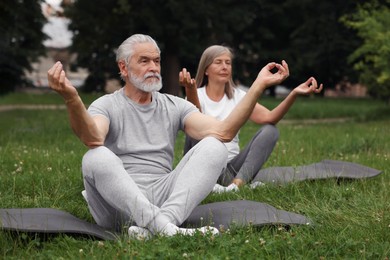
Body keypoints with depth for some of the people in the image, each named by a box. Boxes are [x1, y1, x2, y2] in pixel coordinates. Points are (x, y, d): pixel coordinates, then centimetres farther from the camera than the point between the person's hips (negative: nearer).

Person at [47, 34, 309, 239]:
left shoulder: (175, 106, 15)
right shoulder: (106, 105, 5)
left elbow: (223, 132, -2)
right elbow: (93, 138, -21)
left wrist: (258, 86, -11)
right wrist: (71, 98, -41)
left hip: (163, 197, 3)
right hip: (118, 205, -3)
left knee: (214, 147, -17)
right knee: (96, 158, -32)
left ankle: (155, 225, -35)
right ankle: (166, 228, -46)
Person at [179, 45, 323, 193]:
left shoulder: (237, 96, 8)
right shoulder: (198, 95, 0)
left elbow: (269, 118, -10)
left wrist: (294, 93, -25)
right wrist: (190, 91, -48)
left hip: (232, 169, 4)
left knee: (270, 131, -15)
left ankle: (237, 184, -34)